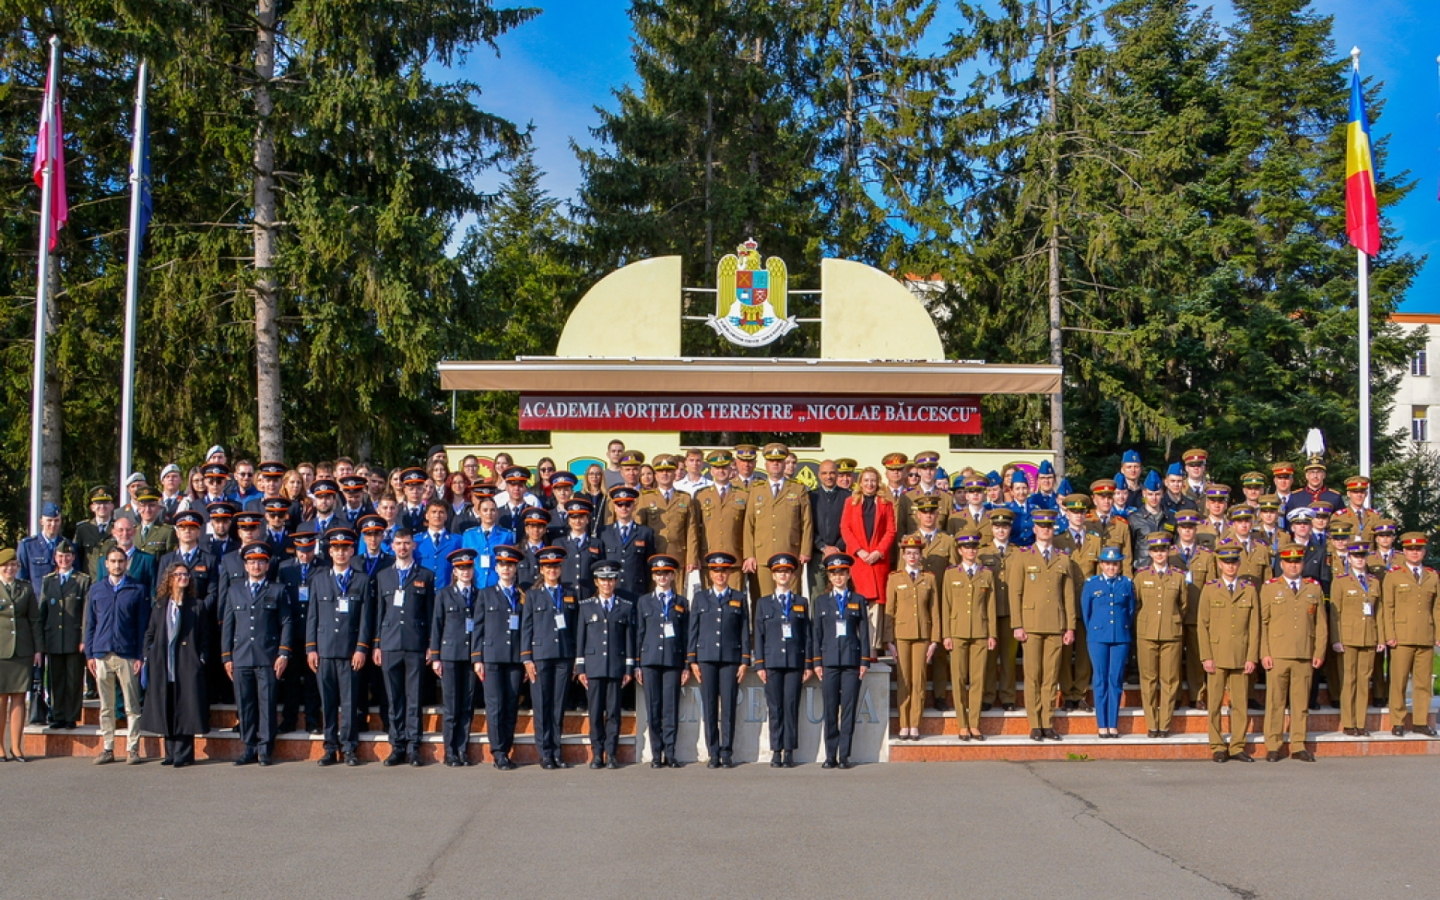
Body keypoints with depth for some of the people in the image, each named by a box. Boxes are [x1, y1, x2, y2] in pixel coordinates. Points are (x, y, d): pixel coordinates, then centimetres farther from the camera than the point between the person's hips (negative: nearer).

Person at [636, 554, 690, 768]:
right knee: (653, 708, -1)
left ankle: (670, 753, 1)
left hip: (673, 661, 0)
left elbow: (686, 635, 9)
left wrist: (687, 666, 3)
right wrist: (637, 665, 4)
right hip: (650, 660, 0)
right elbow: (638, 634, 10)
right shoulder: (644, 602, 12)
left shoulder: (682, 603, 12)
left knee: (671, 708, -4)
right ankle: (656, 755, 4)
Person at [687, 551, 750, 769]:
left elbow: (745, 632, 7)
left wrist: (745, 661, 0)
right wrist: (692, 661, 3)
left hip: (731, 659, -1)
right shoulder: (700, 598, 13)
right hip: (706, 658, 1)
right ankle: (713, 754, 4)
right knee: (709, 707, -1)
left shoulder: (740, 598, 11)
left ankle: (727, 753, 2)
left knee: (728, 707, -3)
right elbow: (693, 630, 10)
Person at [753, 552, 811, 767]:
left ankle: (789, 752, 1)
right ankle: (776, 752, 3)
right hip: (772, 662, 0)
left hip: (795, 662, 0)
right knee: (775, 708, -1)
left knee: (791, 707, -3)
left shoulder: (801, 603, 12)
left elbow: (807, 635, 9)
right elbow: (758, 636, 8)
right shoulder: (763, 603, 12)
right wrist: (759, 665, 0)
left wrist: (808, 665, 2)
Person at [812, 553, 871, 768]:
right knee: (830, 710, -1)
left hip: (851, 661, 0)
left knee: (849, 708, -2)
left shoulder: (858, 600, 9)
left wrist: (864, 661, 0)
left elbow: (864, 632, 7)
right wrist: (817, 662, 1)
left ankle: (844, 756, 2)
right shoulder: (821, 601, 11)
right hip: (829, 661, 1)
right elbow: (816, 633, 9)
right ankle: (830, 756, 5)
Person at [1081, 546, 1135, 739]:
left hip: (1121, 638, 1)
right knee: (1100, 680, 1)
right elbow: (1085, 612, 9)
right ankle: (1102, 725, 5)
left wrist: (1123, 629, 9)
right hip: (1098, 638, -1)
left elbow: (1131, 611, 11)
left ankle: (1113, 725, 7)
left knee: (1116, 680, 2)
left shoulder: (1127, 584, 5)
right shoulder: (1091, 584, 3)